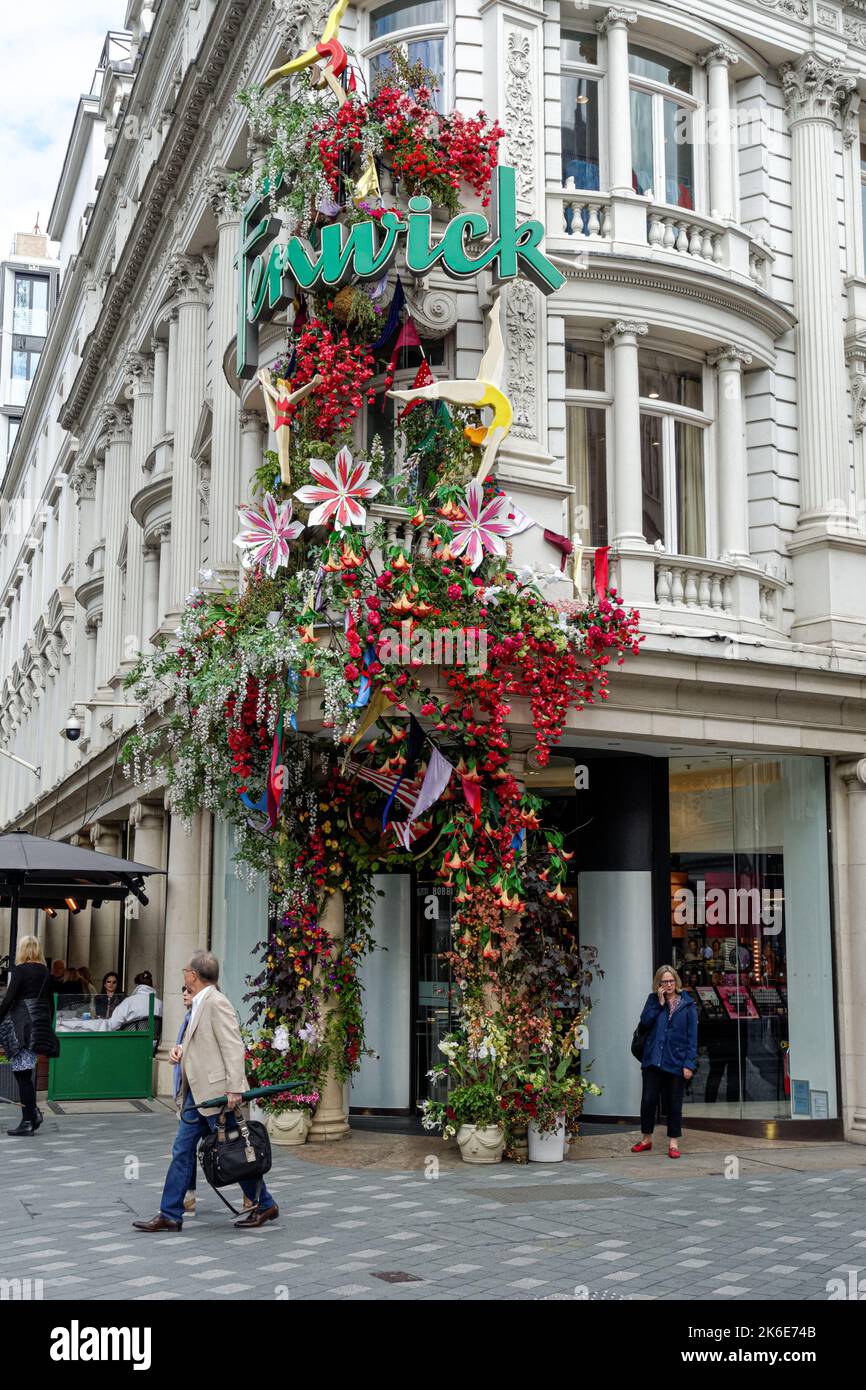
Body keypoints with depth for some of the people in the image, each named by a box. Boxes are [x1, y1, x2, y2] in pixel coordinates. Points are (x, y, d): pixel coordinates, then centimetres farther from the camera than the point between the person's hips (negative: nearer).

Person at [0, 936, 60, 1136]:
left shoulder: (20, 969, -8)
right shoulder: (45, 971, 10)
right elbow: (50, 1001, 14)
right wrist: (48, 1026, 20)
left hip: (22, 1024, -6)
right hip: (41, 1022, 6)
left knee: (22, 1073, -2)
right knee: (25, 1072, 16)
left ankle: (28, 1120, -2)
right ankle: (33, 1112, 9)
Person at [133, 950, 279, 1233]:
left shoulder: (217, 1002, -15)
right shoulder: (199, 1004, 15)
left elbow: (233, 1047, -20)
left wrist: (233, 1089, -24)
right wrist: (181, 1049, 7)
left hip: (217, 1092, -10)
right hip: (197, 1093, 10)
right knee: (182, 1151, 8)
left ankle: (265, 1205, 14)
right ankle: (170, 1215, 13)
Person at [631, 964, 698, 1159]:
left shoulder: (687, 1005, 1)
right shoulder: (653, 1000, 8)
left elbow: (692, 1037, -1)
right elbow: (645, 1022, -6)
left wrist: (689, 1063, -8)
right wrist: (659, 1003, -10)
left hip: (676, 1061, -2)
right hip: (653, 1060, 2)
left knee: (674, 1104, 5)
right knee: (648, 1099, 2)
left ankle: (673, 1142, 15)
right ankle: (646, 1138, 18)